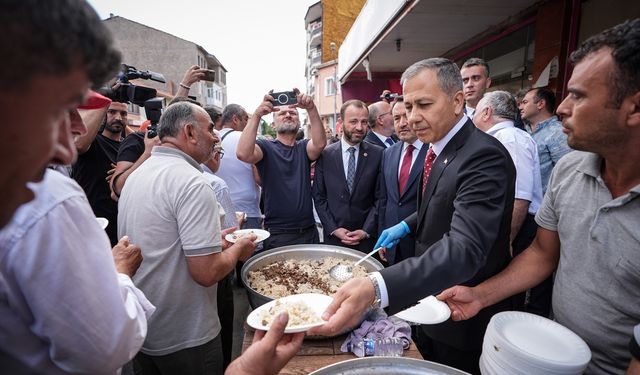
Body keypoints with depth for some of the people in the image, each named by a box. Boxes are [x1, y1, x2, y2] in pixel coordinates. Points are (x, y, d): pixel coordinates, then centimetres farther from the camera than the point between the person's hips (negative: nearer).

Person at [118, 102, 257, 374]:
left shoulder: (136, 176, 4)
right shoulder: (193, 183, -24)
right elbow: (207, 272, -28)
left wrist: (212, 241, 11)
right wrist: (237, 249, -9)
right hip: (185, 339, -7)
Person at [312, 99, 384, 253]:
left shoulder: (378, 154, -4)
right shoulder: (325, 154, -3)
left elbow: (380, 197, -2)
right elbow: (319, 196, 0)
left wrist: (366, 231, -9)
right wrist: (334, 229, -7)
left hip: (367, 237, 0)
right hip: (333, 236, 1)